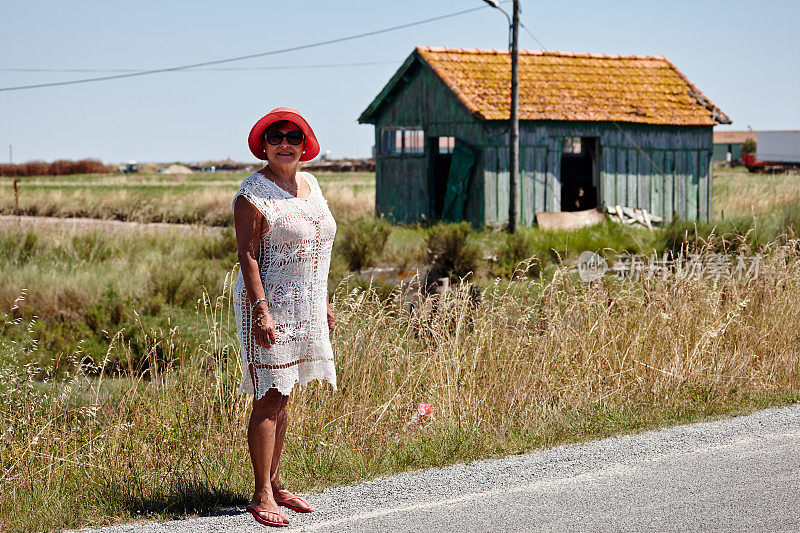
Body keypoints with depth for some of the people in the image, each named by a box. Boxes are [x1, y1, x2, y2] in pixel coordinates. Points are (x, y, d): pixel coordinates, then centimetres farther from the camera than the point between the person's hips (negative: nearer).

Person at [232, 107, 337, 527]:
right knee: (269, 398, -9)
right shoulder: (254, 193, -10)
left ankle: (274, 484, 18)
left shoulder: (310, 185, 13)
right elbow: (248, 255, -15)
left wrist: (325, 303, 18)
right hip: (270, 306, -8)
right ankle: (262, 497, -8)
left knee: (282, 397, 12)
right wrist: (261, 311, -22)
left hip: (305, 307, 8)